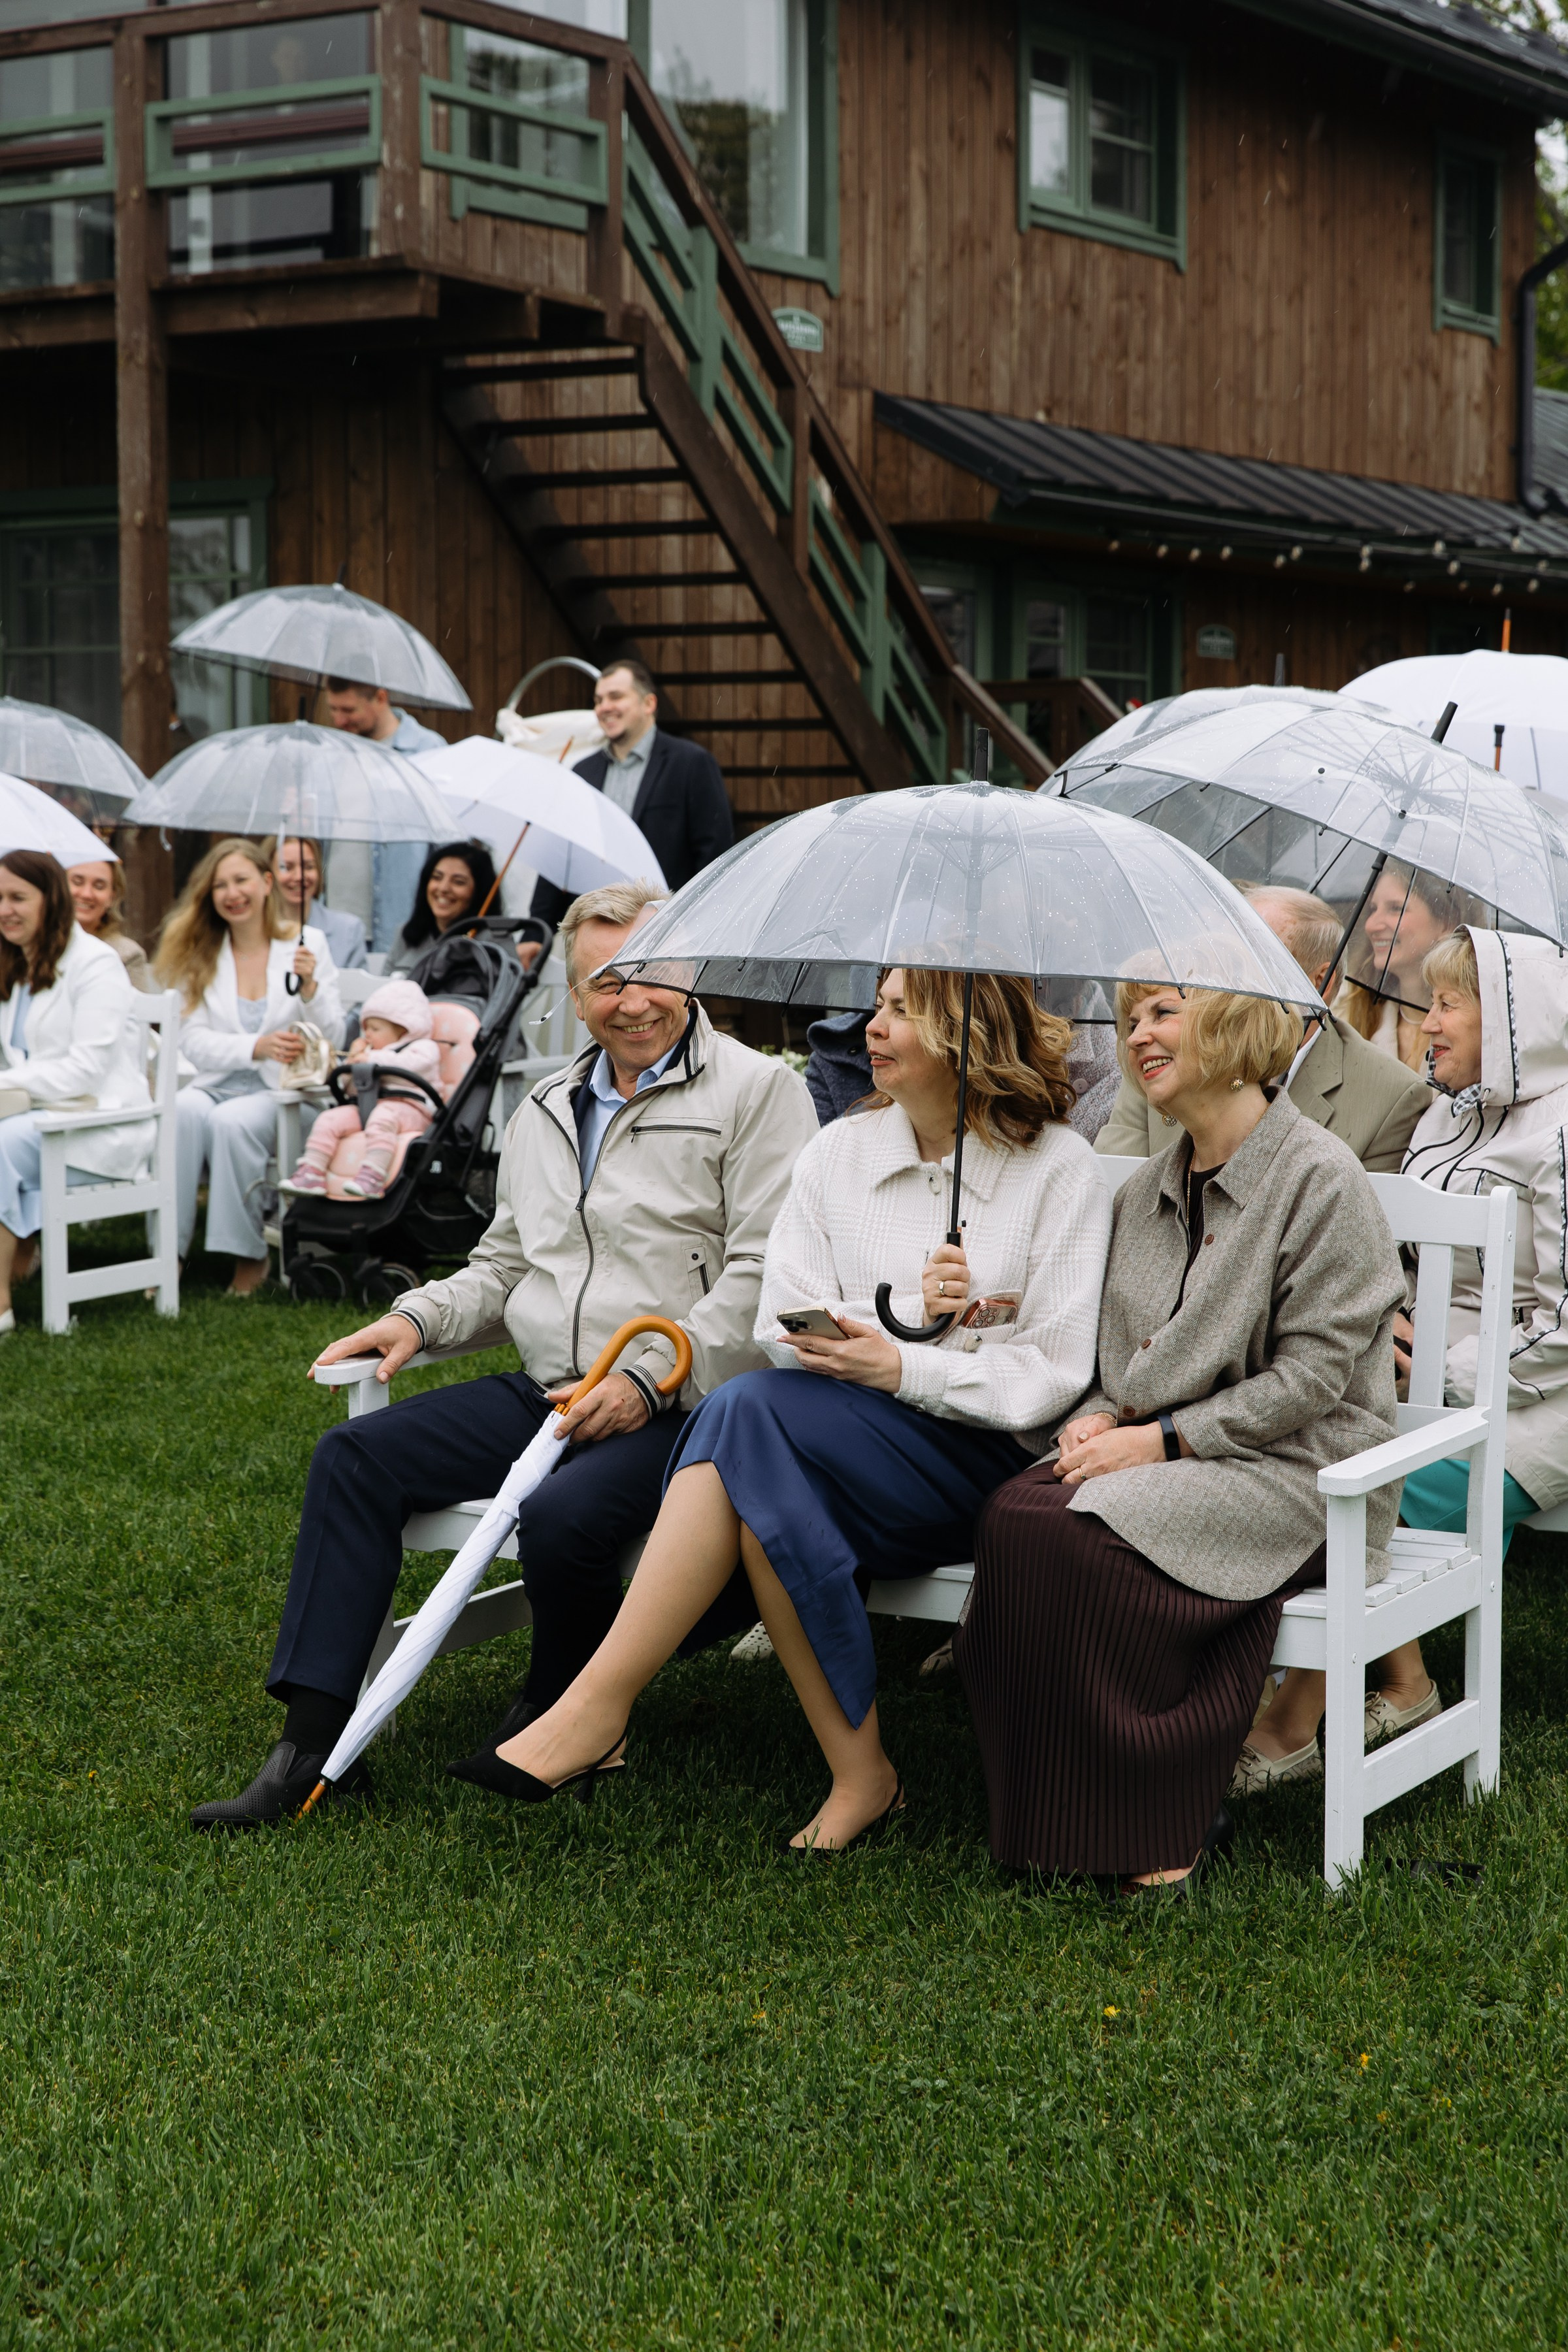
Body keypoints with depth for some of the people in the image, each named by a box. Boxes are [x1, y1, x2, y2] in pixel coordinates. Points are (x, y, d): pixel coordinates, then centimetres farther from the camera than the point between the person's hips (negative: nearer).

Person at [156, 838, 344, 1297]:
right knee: (184, 1111, -33)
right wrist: (258, 1047, -17)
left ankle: (248, 1256, -20)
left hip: (283, 1090, -2)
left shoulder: (307, 943, 4)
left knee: (230, 1120, -34)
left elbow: (333, 1040, 0)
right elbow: (192, 1040, -2)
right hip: (216, 1083, 2)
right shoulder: (199, 953, 10)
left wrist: (310, 987, -18)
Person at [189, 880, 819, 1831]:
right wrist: (421, 1317, 7)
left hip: (680, 1402, -7)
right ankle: (314, 1740, -12)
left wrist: (647, 1378, -18)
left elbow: (764, 1276, -11)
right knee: (354, 1457, -10)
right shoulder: (547, 1111, 20)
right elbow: (504, 1266, 27)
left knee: (563, 1517, -34)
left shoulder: (757, 1089, -2)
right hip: (544, 1392, 7)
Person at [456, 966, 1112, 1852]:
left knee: (750, 1407, -30)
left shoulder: (1057, 1166, 1)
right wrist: (901, 1310, -11)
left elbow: (1054, 1374, -4)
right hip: (838, 1462, 4)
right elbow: (783, 1326, 6)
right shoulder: (838, 1153, 14)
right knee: (761, 1490, -34)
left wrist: (901, 1366, -15)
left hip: (985, 1458, -4)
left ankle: (597, 1708, -31)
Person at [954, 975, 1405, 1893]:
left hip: (1296, 1469, -6)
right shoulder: (1146, 1192, 16)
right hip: (1149, 1450, 7)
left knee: (1080, 1538, -31)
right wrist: (1100, 1418, -3)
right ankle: (1056, 1810, -16)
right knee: (1014, 1515, -25)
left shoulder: (1320, 1177, -8)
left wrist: (1161, 1439, -15)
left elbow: (1309, 1378, -13)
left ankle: (1164, 1826, -18)